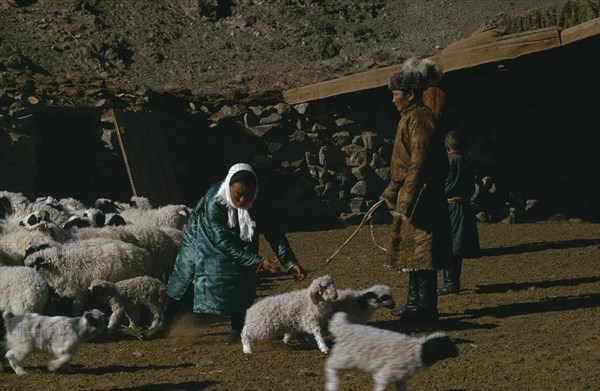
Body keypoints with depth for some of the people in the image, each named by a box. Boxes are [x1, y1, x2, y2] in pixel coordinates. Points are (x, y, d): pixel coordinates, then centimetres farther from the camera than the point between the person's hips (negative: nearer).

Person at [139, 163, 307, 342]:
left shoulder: (256, 204, -28)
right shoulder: (214, 203, -39)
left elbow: (274, 234, -23)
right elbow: (224, 242, -37)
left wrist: (290, 263, -35)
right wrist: (257, 262, -39)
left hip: (238, 241, 2)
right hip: (205, 239, -2)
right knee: (182, 278, 4)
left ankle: (237, 329, 2)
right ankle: (163, 324, 20)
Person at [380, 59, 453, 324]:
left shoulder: (419, 119, -15)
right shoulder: (410, 118, 17)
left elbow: (418, 163, -22)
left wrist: (407, 201, -23)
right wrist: (391, 193, 25)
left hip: (421, 195, -11)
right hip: (411, 196, 11)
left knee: (420, 251, -8)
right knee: (412, 252, 15)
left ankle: (426, 308, -5)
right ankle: (415, 303, 22)